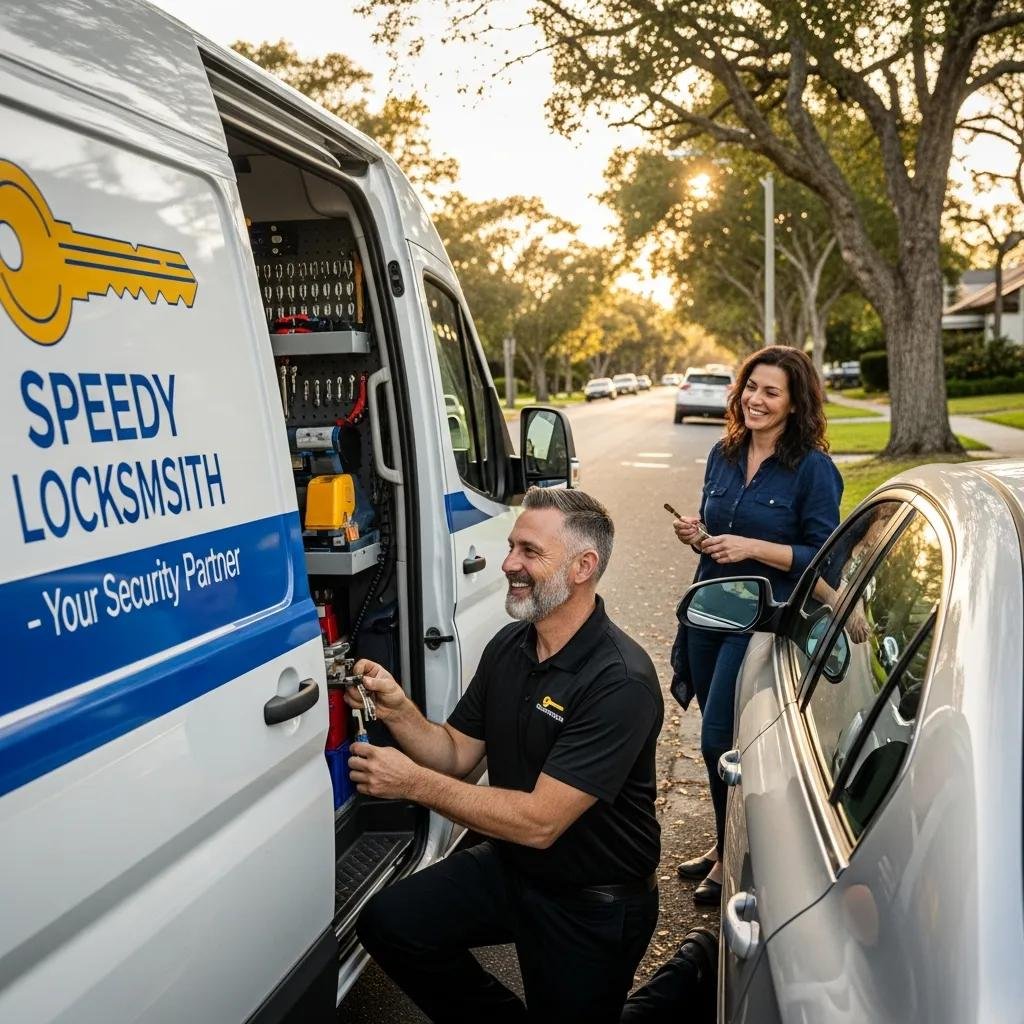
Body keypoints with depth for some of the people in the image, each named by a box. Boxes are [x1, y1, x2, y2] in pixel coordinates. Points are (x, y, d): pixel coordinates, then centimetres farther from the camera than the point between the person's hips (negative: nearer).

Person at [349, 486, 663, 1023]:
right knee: (388, 923, -6)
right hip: (509, 862, 6)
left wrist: (413, 782, -27)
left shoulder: (620, 682, -29)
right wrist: (397, 710, -18)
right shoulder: (508, 644, -4)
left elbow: (540, 822, -31)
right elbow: (457, 754, 1)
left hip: (593, 902, -6)